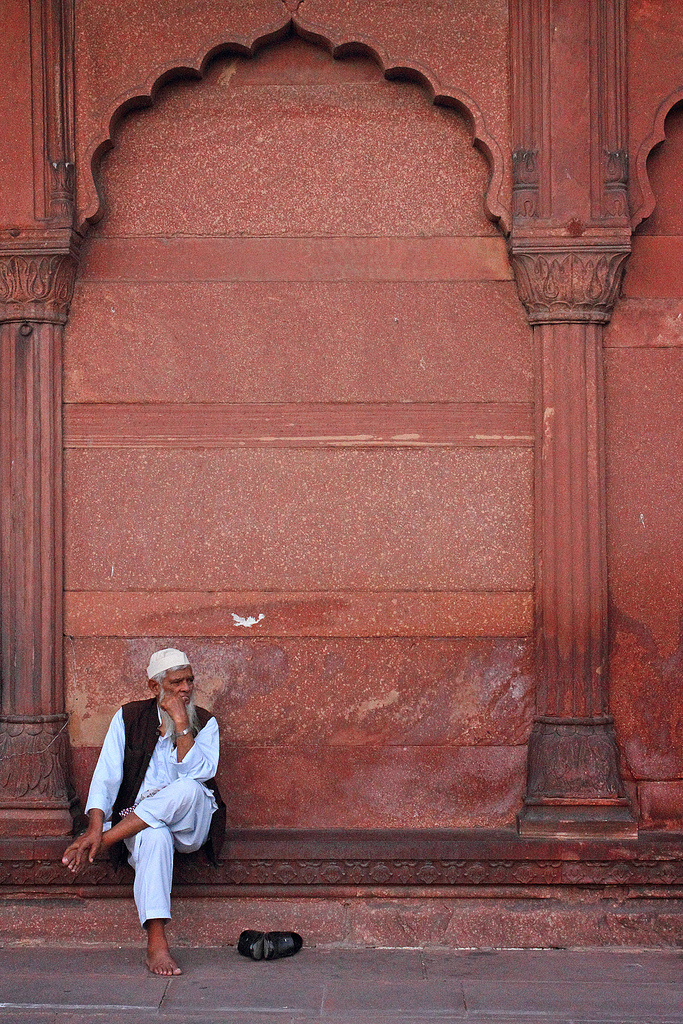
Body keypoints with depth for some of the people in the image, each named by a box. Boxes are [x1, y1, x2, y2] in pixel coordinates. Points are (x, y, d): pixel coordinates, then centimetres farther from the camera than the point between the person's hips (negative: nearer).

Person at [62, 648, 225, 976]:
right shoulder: (129, 718, 7)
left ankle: (102, 841, -28)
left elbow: (198, 773, -12)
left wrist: (181, 725, -16)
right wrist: (96, 824, -18)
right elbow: (106, 776, -3)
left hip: (191, 825, 1)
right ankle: (156, 945, -45)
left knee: (188, 789, -36)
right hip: (137, 820, -1)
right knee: (154, 838, -39)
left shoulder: (204, 723, 6)